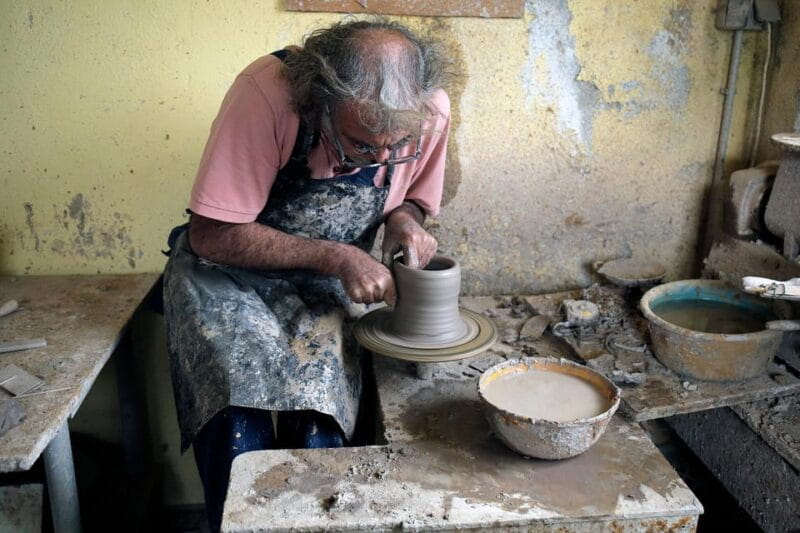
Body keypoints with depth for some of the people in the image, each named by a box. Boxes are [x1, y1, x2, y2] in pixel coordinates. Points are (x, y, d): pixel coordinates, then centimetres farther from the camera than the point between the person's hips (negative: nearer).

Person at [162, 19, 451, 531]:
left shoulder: (431, 110, -14)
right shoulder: (266, 94, -28)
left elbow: (416, 196, 8)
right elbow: (211, 236, -21)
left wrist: (405, 217, -16)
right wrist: (335, 257, -24)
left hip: (324, 286, 3)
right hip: (229, 271, -2)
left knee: (319, 426, -22)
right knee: (240, 418, -26)